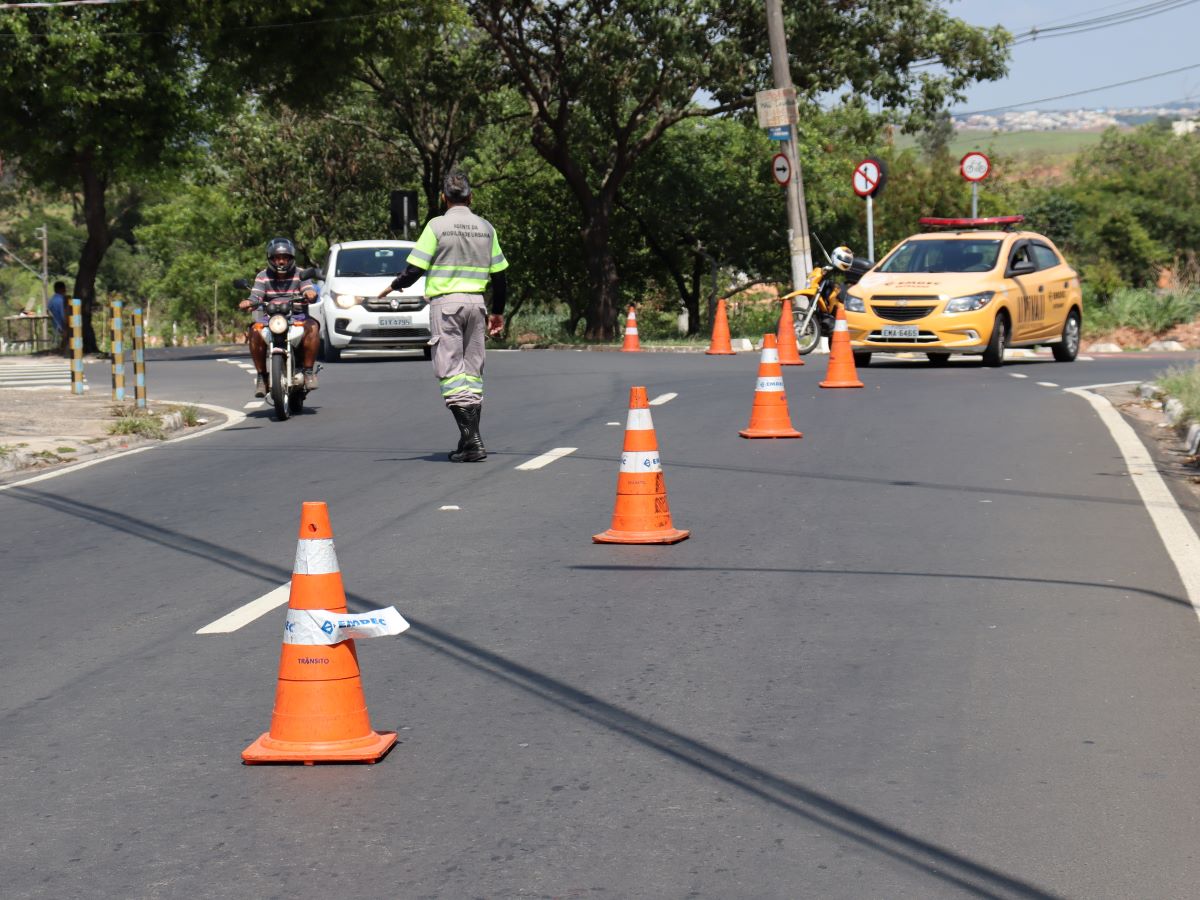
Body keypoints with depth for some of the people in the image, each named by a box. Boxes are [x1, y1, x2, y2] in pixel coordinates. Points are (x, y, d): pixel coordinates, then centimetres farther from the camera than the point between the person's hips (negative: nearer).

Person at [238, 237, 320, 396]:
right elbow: (256, 296, -5)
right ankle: (261, 374, -17)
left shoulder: (300, 275, 7)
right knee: (255, 331, -30)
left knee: (312, 327, -31)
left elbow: (309, 288, -10)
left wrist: (310, 293, -36)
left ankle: (309, 371, -19)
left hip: (297, 317, 0)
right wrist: (248, 302, -30)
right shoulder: (263, 276, 7)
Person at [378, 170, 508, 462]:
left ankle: (471, 438, -16)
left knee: (450, 371, -5)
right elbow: (499, 275, 12)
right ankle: (472, 441, 10)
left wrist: (394, 286, 12)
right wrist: (498, 312, 23)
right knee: (472, 370, 11)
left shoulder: (437, 226, -6)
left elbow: (415, 268, -8)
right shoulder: (485, 228, 9)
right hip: (476, 303, 5)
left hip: (445, 303, -5)